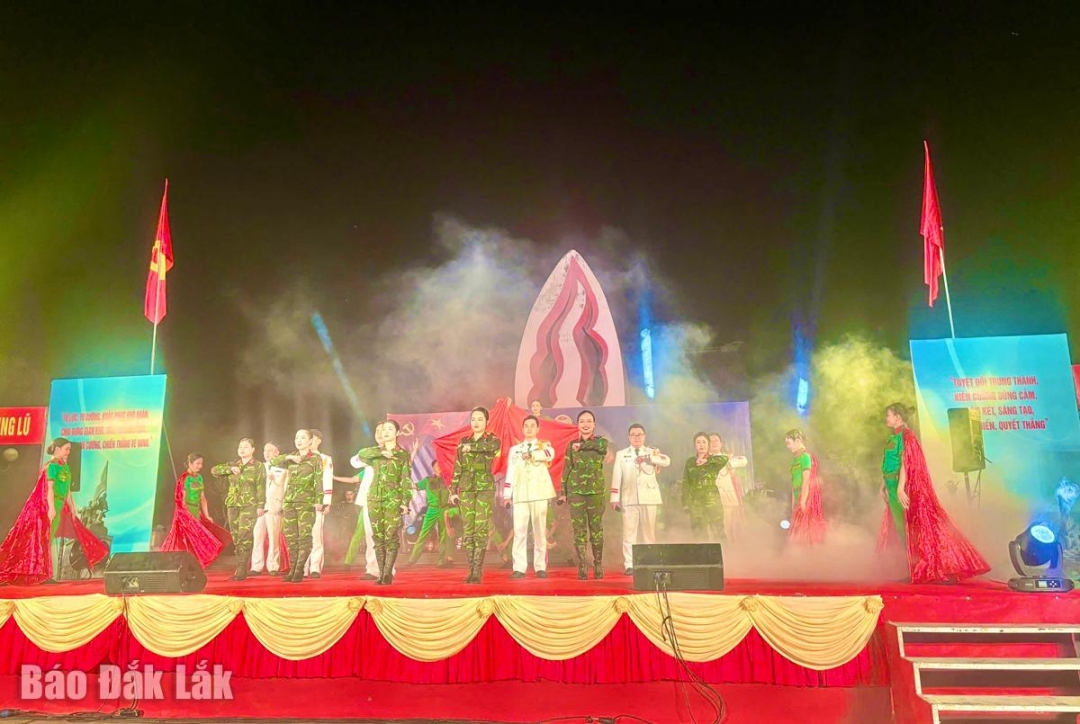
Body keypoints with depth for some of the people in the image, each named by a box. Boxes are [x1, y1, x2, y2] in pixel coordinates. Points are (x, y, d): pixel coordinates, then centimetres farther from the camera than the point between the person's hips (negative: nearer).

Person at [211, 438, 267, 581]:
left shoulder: (258, 466, 1)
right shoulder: (234, 464, 15)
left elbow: (261, 487, -5)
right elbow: (214, 470, 8)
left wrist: (261, 506, -12)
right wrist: (230, 469, -8)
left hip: (249, 505, -5)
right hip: (233, 505, 5)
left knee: (245, 536, -14)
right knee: (236, 537, 5)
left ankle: (242, 570, -13)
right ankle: (241, 568, 11)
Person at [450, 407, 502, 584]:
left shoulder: (492, 439, 3)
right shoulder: (463, 442, 13)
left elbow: (492, 447, -23)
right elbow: (457, 468, 12)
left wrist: (471, 447, -19)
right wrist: (453, 491, 6)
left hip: (485, 487, -3)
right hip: (466, 488, 3)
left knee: (481, 529, -8)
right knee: (468, 530, 0)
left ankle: (478, 571, -6)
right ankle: (472, 570, 4)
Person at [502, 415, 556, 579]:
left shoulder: (545, 445, 10)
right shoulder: (514, 449, 17)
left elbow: (550, 455, -15)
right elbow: (510, 473, 13)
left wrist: (530, 455, -13)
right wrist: (507, 494, 7)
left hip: (539, 494, -2)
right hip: (520, 495, 2)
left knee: (540, 530, -1)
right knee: (519, 531, -5)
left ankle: (540, 567, 4)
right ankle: (519, 568, -5)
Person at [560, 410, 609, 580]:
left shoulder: (602, 441, 6)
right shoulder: (571, 445, 8)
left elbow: (602, 446, -19)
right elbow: (566, 469, 8)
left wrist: (582, 445, -10)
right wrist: (563, 492, 4)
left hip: (596, 491, 0)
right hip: (575, 491, 0)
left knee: (596, 529, 2)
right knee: (579, 530, -2)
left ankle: (598, 566, 10)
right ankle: (582, 568, 2)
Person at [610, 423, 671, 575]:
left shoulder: (652, 452, 11)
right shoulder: (621, 454, 12)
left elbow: (667, 461, -8)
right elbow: (616, 476, 6)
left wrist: (648, 457, -21)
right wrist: (615, 498, -2)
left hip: (649, 498, 0)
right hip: (629, 498, 0)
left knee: (649, 532, 3)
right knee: (629, 532, -5)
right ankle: (629, 565, -4)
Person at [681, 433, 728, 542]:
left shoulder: (713, 460, 5)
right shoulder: (689, 462, 11)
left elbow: (725, 459, -19)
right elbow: (685, 484, 8)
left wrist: (706, 461, -14)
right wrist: (685, 504, 0)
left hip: (713, 501, -2)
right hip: (695, 503, 2)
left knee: (717, 533, -6)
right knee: (699, 535, 2)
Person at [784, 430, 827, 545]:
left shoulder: (805, 457, -12)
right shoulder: (795, 459, 12)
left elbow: (806, 481, -16)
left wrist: (802, 503, -18)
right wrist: (793, 505, 11)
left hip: (807, 498, -8)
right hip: (799, 499, 8)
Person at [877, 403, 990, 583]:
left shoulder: (905, 436, -13)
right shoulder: (894, 437, 14)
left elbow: (905, 463, -20)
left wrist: (900, 488, -26)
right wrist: (885, 485, 17)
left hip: (903, 486, -9)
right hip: (893, 486, 9)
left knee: (909, 525, -4)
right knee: (900, 527, 12)